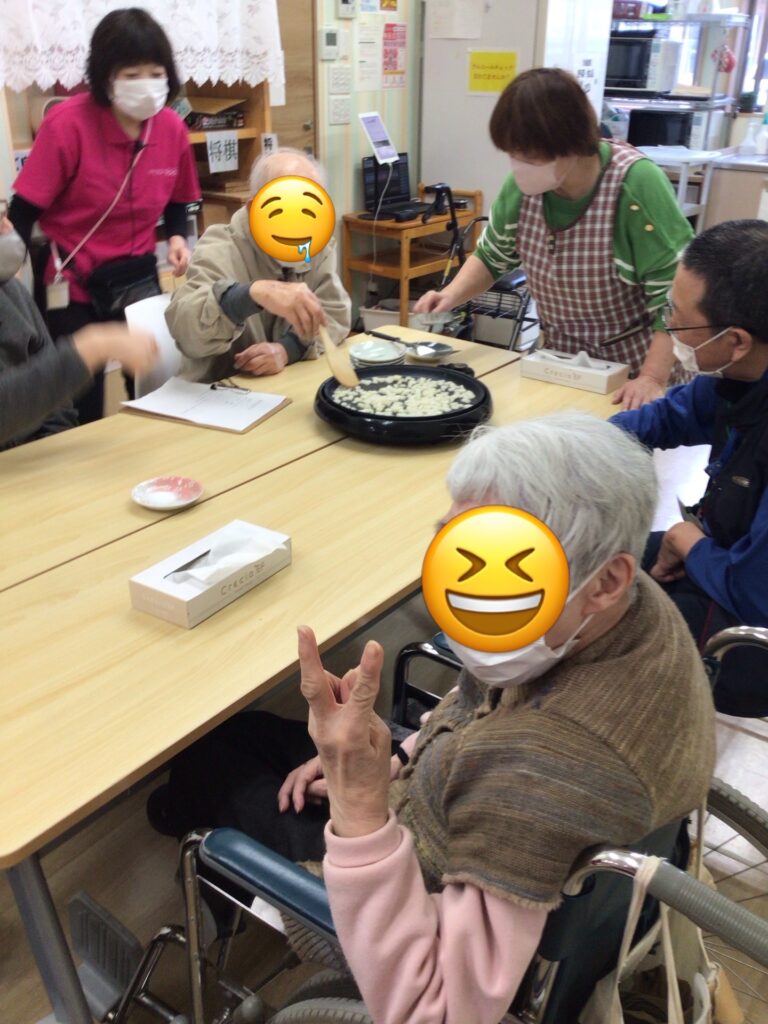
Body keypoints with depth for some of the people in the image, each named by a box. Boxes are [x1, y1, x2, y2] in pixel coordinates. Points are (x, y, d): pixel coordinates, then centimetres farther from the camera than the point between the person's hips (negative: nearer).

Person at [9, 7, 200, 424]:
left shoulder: (173, 128, -3)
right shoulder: (67, 123, -17)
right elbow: (22, 214, -14)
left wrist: (177, 239, -6)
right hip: (72, 287, -4)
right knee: (81, 414, 2)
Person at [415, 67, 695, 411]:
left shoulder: (635, 184, -23)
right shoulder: (523, 186, -8)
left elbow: (678, 292, -23)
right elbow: (492, 257, 8)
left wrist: (653, 378, -29)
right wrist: (452, 294, -10)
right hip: (561, 363, 4)